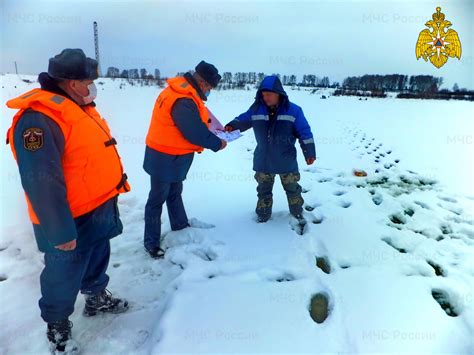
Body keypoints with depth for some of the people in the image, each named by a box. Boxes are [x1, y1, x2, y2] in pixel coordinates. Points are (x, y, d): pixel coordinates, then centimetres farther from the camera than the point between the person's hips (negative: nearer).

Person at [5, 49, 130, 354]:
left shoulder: (78, 107, 8)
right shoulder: (39, 119, -26)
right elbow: (42, 184, -28)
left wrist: (111, 195, 21)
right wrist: (61, 232, -24)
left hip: (100, 209, 9)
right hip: (74, 220, -9)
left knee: (98, 259, 27)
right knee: (65, 277, 10)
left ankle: (97, 298, 49)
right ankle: (58, 328, 32)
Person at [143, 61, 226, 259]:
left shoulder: (180, 91, 5)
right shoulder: (183, 101, -28)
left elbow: (192, 124, 11)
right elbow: (195, 133, -25)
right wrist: (217, 144, -11)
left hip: (171, 156, 10)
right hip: (166, 159, -10)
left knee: (174, 193, 22)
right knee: (157, 199, 3)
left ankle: (181, 228, 40)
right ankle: (151, 242, 17)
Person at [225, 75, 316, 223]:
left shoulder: (293, 110, -11)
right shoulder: (256, 109, -5)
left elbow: (304, 132, -8)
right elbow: (243, 120, 8)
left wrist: (310, 153, -10)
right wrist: (232, 126, -12)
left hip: (286, 161, -2)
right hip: (263, 161, 2)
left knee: (292, 188, 16)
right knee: (264, 189, 15)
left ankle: (297, 212, 36)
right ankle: (263, 214, 32)